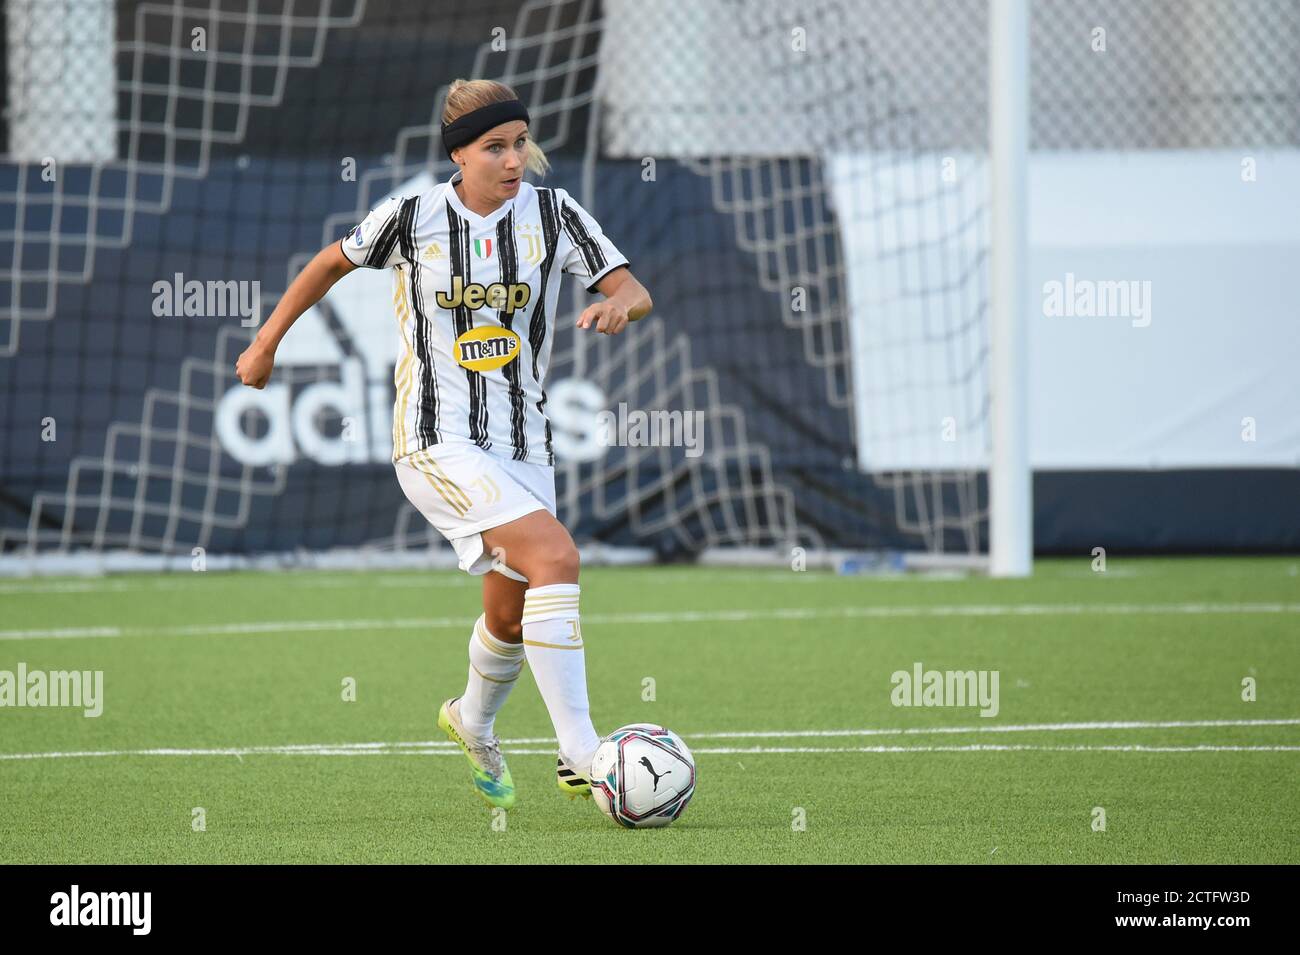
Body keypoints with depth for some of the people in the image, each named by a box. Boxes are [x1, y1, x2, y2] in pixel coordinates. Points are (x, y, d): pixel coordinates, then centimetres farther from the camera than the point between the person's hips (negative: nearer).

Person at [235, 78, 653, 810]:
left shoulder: (553, 213, -1)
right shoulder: (412, 217, -6)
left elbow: (636, 294, -2)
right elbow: (334, 262, 11)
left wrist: (619, 305, -26)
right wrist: (267, 343, 18)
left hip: (522, 441, 5)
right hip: (439, 443, -5)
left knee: (512, 616, 15)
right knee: (556, 558, -25)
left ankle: (474, 721, 49)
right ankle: (579, 755, -25)